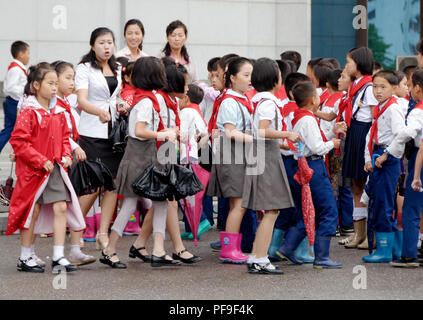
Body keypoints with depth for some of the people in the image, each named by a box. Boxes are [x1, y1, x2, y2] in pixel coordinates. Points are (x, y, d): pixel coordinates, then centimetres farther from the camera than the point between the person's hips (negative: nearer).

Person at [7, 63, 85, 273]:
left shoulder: (59, 113, 9)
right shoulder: (29, 114, -12)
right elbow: (18, 141, -16)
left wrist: (66, 155, 2)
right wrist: (41, 161, -18)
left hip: (55, 169, 5)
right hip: (33, 170, -5)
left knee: (61, 208, -5)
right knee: (32, 212, 2)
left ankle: (58, 257, -3)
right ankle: (24, 258, 14)